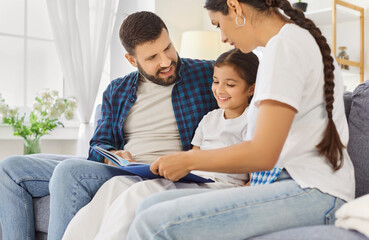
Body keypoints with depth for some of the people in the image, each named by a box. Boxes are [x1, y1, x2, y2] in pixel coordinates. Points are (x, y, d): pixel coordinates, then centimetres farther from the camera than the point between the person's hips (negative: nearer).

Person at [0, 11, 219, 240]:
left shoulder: (206, 74, 4)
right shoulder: (117, 91, 16)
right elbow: (99, 144, 16)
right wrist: (110, 156, -8)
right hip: (114, 169, 6)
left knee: (69, 171, -31)